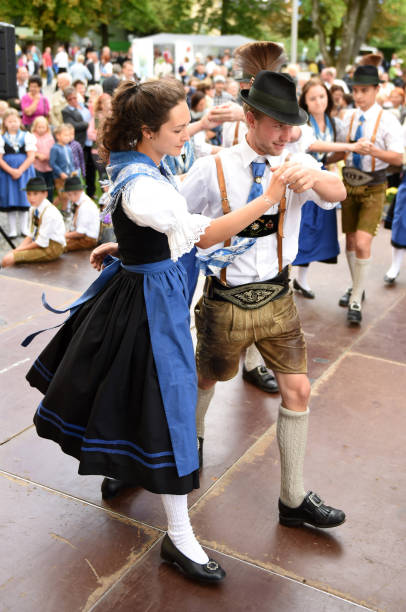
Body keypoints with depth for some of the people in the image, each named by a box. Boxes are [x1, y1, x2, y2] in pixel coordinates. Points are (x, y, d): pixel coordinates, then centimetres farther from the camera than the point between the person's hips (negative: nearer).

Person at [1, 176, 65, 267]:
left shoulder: (50, 212, -22)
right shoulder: (33, 209, 3)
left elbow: (41, 243, -21)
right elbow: (31, 235, 9)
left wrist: (20, 249, -13)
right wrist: (17, 249, -6)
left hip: (52, 248, -8)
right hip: (38, 245, 8)